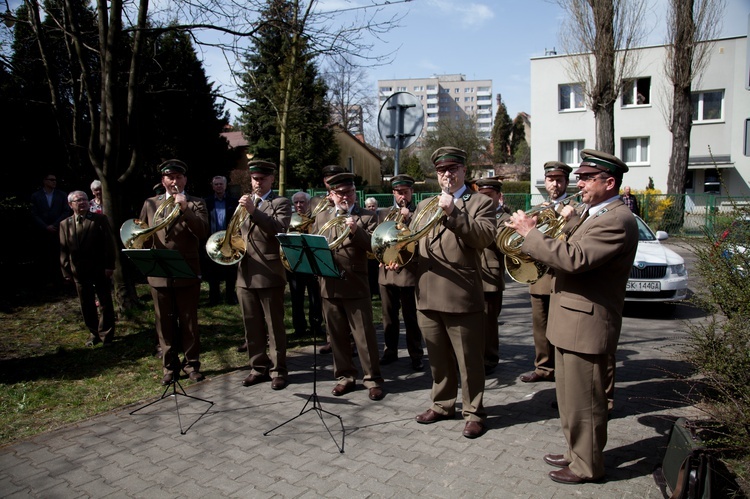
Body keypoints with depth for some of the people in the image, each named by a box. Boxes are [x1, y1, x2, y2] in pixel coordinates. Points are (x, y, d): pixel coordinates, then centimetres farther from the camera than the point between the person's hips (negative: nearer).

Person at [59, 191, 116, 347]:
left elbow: (109, 243, -6)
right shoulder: (65, 224, 6)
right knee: (86, 305, 10)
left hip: (100, 270, -3)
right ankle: (93, 333, 24)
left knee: (105, 303, 5)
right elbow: (64, 250, 7)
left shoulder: (100, 219, -3)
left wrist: (109, 266, -11)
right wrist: (66, 271, 2)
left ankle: (106, 334, 16)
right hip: (79, 272, 3)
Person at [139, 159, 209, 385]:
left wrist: (185, 209, -22)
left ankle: (192, 364, 20)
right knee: (165, 323, 9)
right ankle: (170, 366, 22)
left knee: (189, 322, 6)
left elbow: (203, 232, -12)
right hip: (159, 273, 2)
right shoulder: (150, 204, 12)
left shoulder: (196, 204, 3)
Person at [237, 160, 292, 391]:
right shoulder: (245, 202, 17)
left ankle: (278, 370, 12)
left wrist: (254, 211, -29)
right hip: (245, 273, 6)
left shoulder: (281, 203, -1)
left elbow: (279, 229, -19)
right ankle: (259, 367, 25)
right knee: (252, 326, 12)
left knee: (274, 326, 2)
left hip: (269, 273, -6)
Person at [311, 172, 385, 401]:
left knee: (364, 335, 1)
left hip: (355, 285, -4)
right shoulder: (321, 217, 14)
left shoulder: (367, 217, 1)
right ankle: (345, 376, 25)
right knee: (337, 336, 12)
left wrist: (356, 231, -26)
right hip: (329, 286, 4)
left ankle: (373, 379, 13)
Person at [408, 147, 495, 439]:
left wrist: (453, 212, -22)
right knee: (438, 358, 17)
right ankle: (442, 404, 34)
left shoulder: (480, 203, 2)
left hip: (462, 297, -5)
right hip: (428, 296, 5)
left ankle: (473, 412, 21)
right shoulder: (424, 205, 18)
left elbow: (484, 237, -15)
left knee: (469, 360, 5)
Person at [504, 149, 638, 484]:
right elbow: (571, 254, 17)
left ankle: (587, 467, 22)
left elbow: (575, 258, -30)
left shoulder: (617, 220, -18)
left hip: (586, 324, -10)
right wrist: (543, 235, 1)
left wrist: (530, 233, -22)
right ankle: (576, 453, 37)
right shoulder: (594, 214, 15)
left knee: (584, 402, 5)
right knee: (570, 398, 21)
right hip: (571, 321, 10)